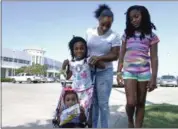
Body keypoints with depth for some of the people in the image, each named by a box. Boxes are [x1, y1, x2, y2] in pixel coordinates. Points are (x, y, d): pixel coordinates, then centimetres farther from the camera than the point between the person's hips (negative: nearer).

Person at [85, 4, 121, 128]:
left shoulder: (114, 36, -9)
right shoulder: (89, 32, 2)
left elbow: (115, 55, -12)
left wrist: (99, 58, -25)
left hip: (105, 72, -3)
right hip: (89, 71, 3)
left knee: (103, 103, 1)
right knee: (92, 102, 9)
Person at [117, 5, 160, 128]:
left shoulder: (151, 36, 4)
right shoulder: (127, 34, 10)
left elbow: (154, 58, 1)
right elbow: (122, 55, 10)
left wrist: (154, 78, -6)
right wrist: (119, 71, 3)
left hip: (144, 73, 0)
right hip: (129, 72, 1)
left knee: (141, 103, 4)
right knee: (131, 102, -10)